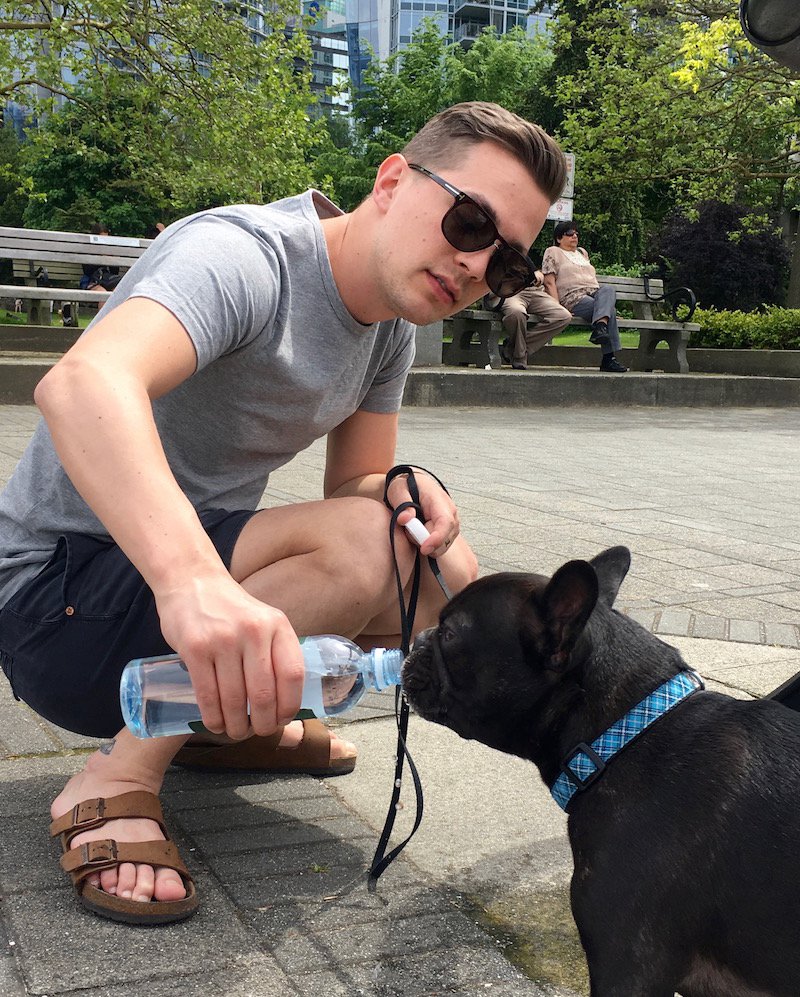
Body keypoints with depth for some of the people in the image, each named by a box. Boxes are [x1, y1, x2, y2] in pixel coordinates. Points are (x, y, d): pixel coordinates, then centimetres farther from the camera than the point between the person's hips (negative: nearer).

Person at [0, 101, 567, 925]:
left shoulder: (390, 329, 4)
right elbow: (81, 383, -42)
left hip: (194, 572, 9)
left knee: (449, 586, -4)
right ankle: (115, 783, -16)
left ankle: (223, 725, 12)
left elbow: (355, 483, 7)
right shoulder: (245, 255, -24)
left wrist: (402, 489, -18)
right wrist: (195, 579, -60)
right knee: (363, 543, -29)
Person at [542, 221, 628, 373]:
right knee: (609, 309, -30)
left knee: (608, 289, -31)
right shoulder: (553, 252, 11)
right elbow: (549, 282, -1)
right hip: (573, 297, -6)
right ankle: (609, 357, -41)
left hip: (595, 292, 6)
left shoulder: (582, 252, 31)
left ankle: (600, 327, -49)